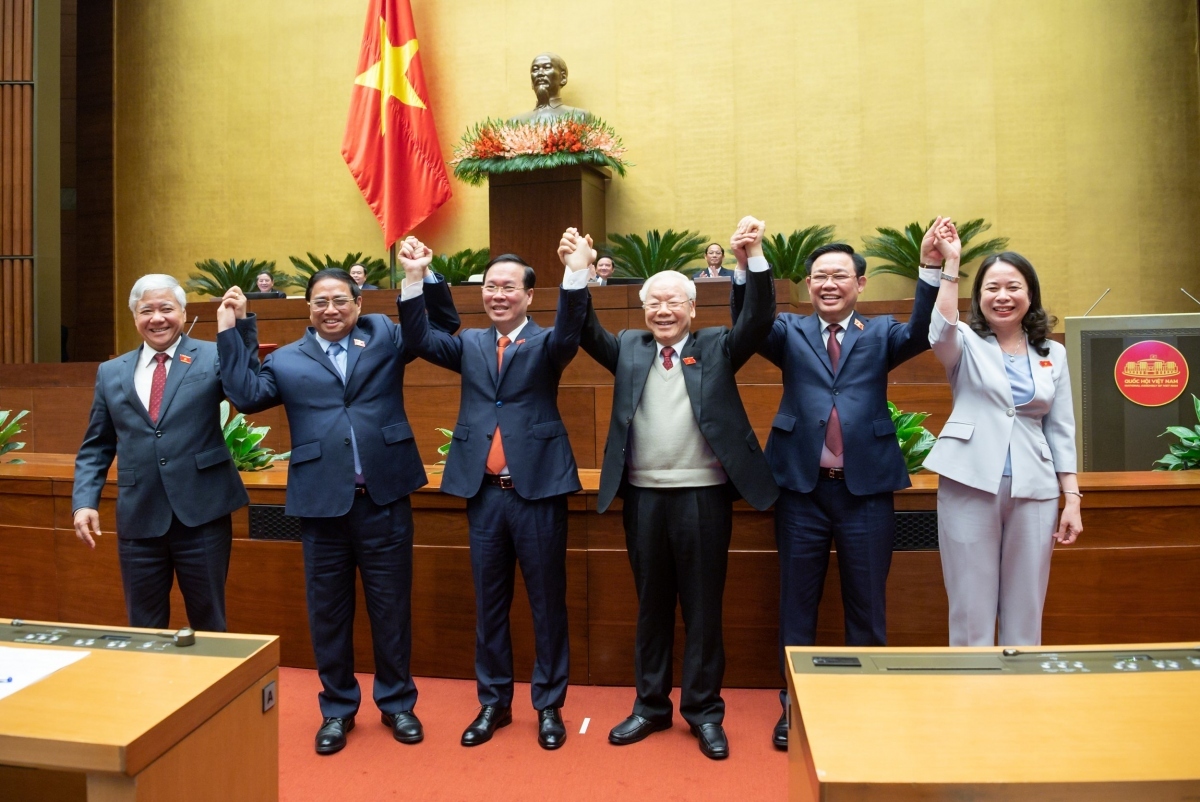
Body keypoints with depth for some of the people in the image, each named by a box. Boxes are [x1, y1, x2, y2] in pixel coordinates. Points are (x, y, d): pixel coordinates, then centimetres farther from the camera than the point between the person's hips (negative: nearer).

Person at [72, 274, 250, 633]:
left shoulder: (212, 357, 1)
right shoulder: (111, 372, 11)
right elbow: (96, 447, 13)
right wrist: (84, 501, 1)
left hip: (202, 514, -3)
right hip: (138, 519, 3)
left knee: (208, 624, 11)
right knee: (143, 629, 15)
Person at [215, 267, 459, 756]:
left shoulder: (385, 337, 10)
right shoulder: (287, 360, 10)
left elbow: (444, 323, 10)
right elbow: (246, 395, -2)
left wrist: (426, 275, -3)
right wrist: (231, 332, -2)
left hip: (384, 498, 0)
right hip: (322, 502, 1)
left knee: (391, 606, 10)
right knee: (328, 611, 12)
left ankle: (397, 703, 28)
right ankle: (337, 709, 30)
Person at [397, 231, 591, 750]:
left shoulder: (546, 344, 1)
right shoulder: (469, 344, 11)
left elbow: (569, 334, -20)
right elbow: (419, 340, -3)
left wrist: (576, 274, -36)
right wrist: (414, 279, -16)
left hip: (537, 489, -3)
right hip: (483, 492, 3)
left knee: (547, 603, 7)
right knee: (489, 603, 14)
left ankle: (549, 706, 23)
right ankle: (493, 703, 29)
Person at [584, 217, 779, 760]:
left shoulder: (717, 347, 4)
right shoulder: (628, 350, 9)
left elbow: (759, 321, -9)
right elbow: (586, 332, -2)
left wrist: (755, 257, -22)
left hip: (703, 495, -2)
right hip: (643, 495, 2)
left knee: (702, 608, 7)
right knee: (650, 606, 14)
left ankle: (704, 711, 22)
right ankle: (651, 705, 28)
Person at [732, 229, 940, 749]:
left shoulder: (880, 334, 8)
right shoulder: (790, 333, 7)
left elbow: (921, 333, -12)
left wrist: (932, 267, -26)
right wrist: (746, 266, -29)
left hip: (866, 487, 0)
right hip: (802, 486, 0)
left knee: (867, 604, 11)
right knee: (797, 603, 10)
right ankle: (794, 705, 25)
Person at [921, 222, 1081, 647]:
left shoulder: (1053, 354, 12)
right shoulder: (967, 345, 5)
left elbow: (1061, 430, 11)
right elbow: (941, 330, -20)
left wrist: (1072, 498, 5)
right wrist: (951, 264, -25)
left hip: (1034, 491, 3)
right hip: (972, 485, -2)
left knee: (1025, 612, 8)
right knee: (971, 610, 2)